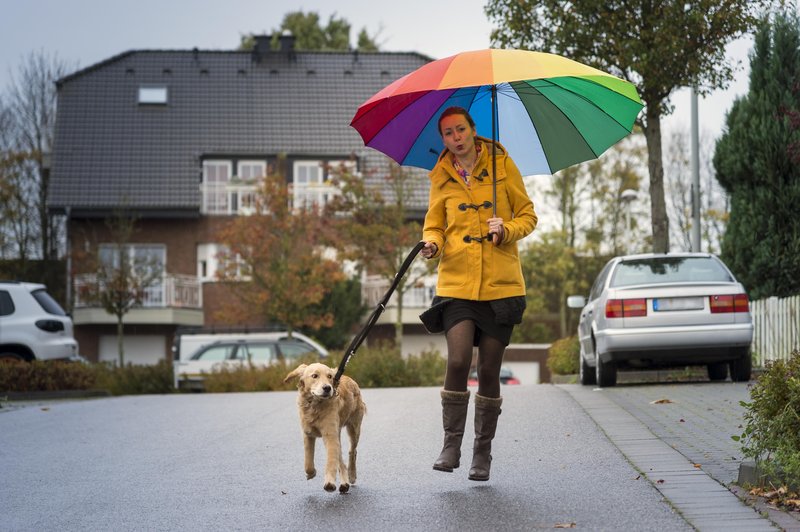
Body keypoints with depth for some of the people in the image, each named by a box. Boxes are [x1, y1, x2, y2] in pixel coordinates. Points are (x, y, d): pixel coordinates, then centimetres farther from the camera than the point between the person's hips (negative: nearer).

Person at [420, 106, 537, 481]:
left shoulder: (502, 165, 4)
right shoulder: (441, 177, 8)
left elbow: (528, 215, 8)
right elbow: (434, 224, 15)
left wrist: (507, 229, -12)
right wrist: (432, 243, -8)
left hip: (500, 285, 0)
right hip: (456, 283, 1)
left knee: (489, 371, 3)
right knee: (458, 361, -17)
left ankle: (483, 451, 17)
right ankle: (451, 444, -2)